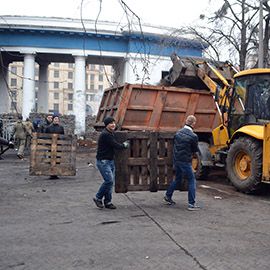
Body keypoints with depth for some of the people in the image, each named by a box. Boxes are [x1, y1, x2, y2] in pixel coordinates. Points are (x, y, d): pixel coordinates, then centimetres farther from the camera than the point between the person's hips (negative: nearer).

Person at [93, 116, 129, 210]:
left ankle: (107, 202, 15)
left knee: (110, 181, 7)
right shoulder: (105, 134, -17)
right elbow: (116, 145, -19)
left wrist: (123, 144, 2)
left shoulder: (111, 133, 15)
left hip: (110, 161, 10)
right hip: (103, 161, -10)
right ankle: (98, 198, 1)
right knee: (109, 180, -16)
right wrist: (125, 145, -2)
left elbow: (114, 144, 18)